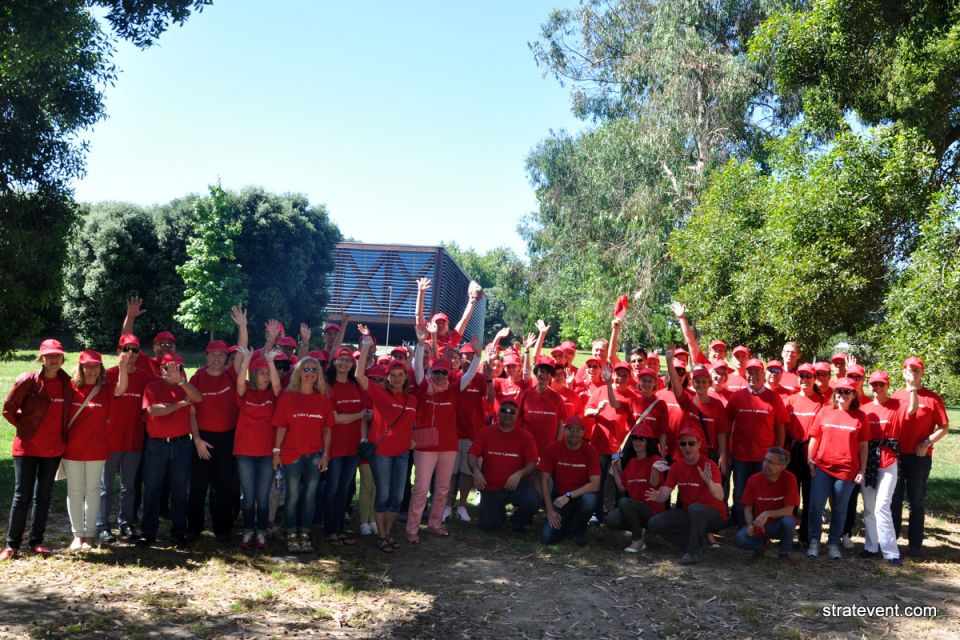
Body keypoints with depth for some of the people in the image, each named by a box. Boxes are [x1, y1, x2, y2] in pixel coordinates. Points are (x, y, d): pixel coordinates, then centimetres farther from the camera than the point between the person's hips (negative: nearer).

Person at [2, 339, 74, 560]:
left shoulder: (66, 383, 1)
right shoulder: (27, 380, -11)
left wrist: (62, 435, 6)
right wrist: (25, 426, -1)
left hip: (53, 449, 4)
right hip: (27, 447, -3)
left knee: (44, 496, 10)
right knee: (22, 495, 0)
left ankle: (36, 541, 20)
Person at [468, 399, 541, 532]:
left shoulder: (525, 436, -5)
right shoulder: (486, 432, -1)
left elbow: (532, 464, -10)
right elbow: (472, 455, -7)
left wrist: (520, 474, -31)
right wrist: (476, 471, -28)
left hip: (516, 485, -1)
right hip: (491, 488, 1)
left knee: (533, 500, -31)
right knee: (487, 526, -6)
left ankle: (518, 519, 6)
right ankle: (500, 512, 33)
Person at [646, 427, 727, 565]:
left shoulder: (709, 465, -18)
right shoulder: (676, 466, -1)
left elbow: (720, 497, -32)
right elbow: (665, 494, -8)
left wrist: (708, 481, -51)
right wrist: (658, 496, -33)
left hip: (715, 516, -6)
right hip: (689, 515, 6)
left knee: (695, 508, -38)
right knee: (654, 523, -10)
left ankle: (695, 552, -17)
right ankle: (698, 541, 1)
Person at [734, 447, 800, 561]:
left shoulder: (789, 479, -16)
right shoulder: (754, 479, -9)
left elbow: (789, 510, -18)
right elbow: (748, 507, -3)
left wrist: (767, 514, -32)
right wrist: (750, 525, -22)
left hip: (779, 524, -1)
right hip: (759, 525, 1)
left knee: (788, 521, -36)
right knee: (740, 539, -27)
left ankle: (784, 552, -3)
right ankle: (761, 543, 11)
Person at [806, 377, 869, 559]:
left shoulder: (860, 416, 2)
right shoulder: (825, 411, 4)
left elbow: (863, 445, 4)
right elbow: (814, 438, 8)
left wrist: (862, 470, 1)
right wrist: (810, 460, 1)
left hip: (847, 470, -1)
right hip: (822, 467, 1)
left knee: (840, 508, 9)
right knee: (816, 505, -1)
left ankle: (833, 543, 22)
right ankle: (814, 541, 12)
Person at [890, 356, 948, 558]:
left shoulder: (933, 398, -3)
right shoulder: (896, 397, 6)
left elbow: (944, 427, -3)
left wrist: (926, 443, -15)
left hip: (920, 457, -2)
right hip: (896, 455, 3)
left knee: (917, 501, 6)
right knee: (894, 500, 8)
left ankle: (915, 544, 14)